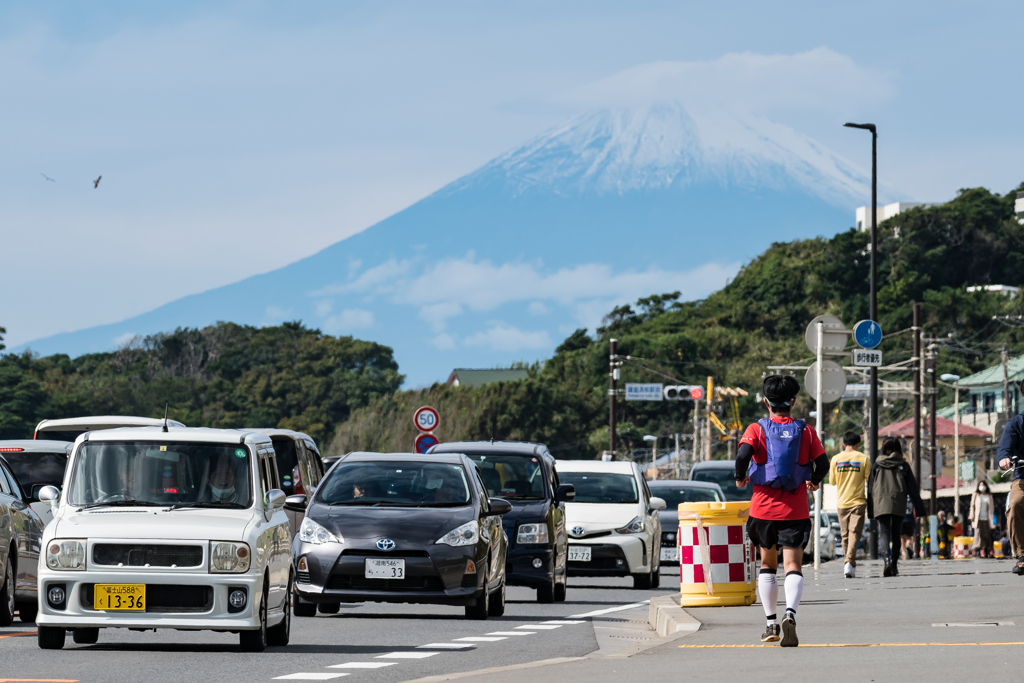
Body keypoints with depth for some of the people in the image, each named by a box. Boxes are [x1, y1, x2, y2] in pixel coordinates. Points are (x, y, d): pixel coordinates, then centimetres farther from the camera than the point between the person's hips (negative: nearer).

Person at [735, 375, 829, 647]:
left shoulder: (757, 429, -1)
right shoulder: (806, 431, 3)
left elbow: (743, 455, -18)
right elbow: (822, 464, -3)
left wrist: (740, 478, 1)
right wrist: (814, 482, 18)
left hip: (764, 508, 0)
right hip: (795, 510, 0)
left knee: (767, 565, 17)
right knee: (793, 565, -5)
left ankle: (771, 623, 17)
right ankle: (790, 614, -31)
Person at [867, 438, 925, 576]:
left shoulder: (877, 465, 5)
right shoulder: (903, 465, 5)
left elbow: (870, 487, 6)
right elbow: (912, 488, 4)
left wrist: (870, 510, 10)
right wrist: (919, 508, 6)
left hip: (881, 504, -1)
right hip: (898, 505, 1)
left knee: (884, 532, -5)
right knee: (895, 534, 11)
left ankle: (887, 558, -30)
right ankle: (894, 566, 10)